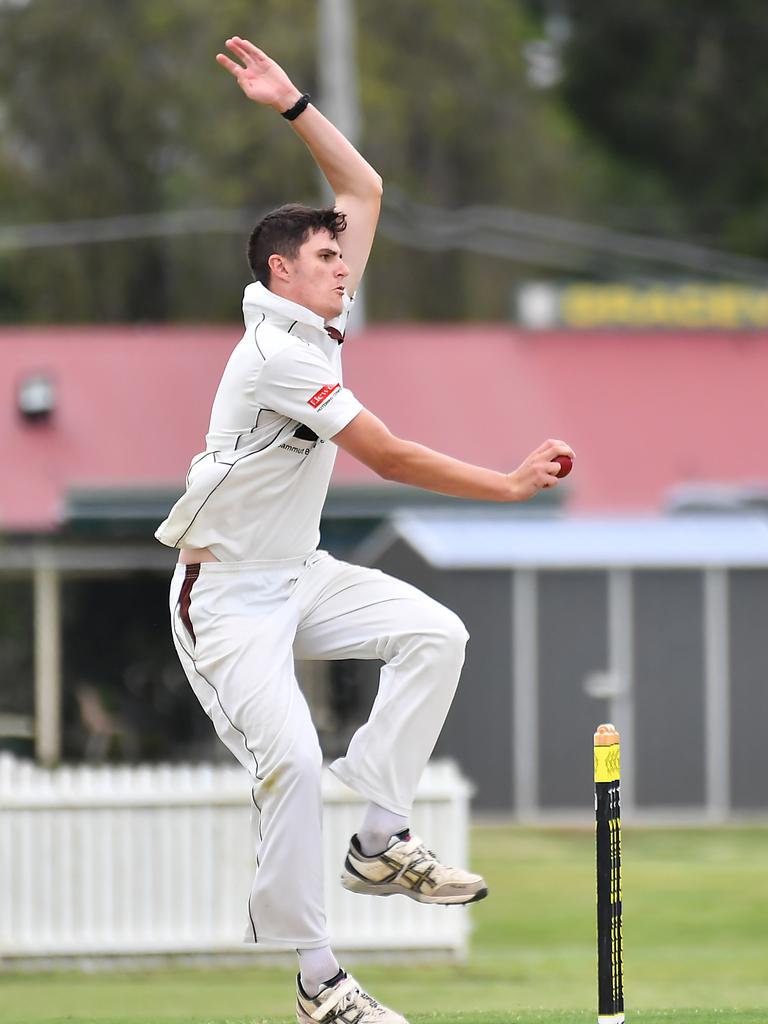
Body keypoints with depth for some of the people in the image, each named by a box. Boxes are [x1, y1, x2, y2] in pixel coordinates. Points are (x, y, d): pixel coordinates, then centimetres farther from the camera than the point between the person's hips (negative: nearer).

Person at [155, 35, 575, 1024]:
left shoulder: (320, 321, 5)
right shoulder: (278, 350, -22)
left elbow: (365, 189, 14)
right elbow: (389, 458, -24)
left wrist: (294, 107, 2)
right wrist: (510, 483, -23)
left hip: (298, 575, 9)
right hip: (227, 596, -9)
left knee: (433, 634, -7)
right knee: (290, 758, -21)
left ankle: (380, 842, -5)